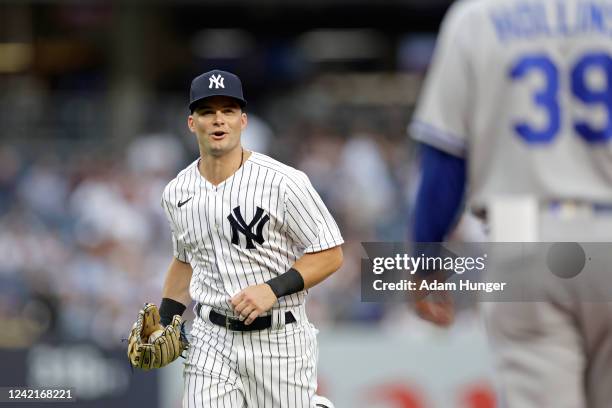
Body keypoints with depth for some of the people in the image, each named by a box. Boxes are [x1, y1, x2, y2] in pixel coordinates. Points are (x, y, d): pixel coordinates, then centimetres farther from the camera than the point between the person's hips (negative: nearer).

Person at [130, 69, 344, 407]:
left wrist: (273, 289, -20)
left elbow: (330, 255, -8)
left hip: (278, 341, -3)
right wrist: (162, 325, 11)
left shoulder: (283, 182, -11)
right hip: (211, 342, 4)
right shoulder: (176, 193, 6)